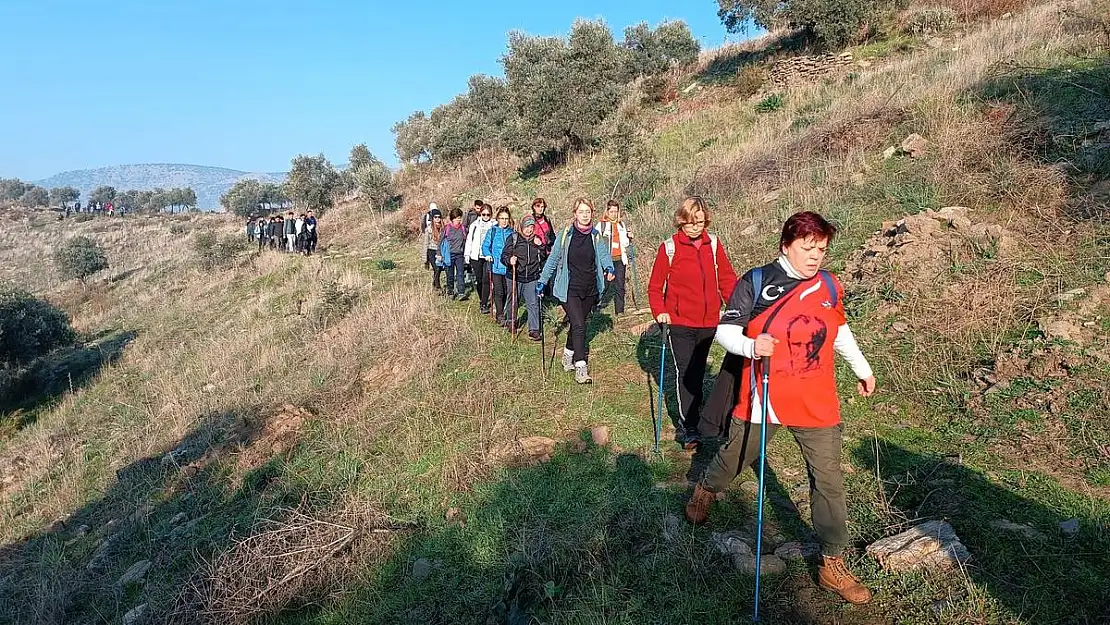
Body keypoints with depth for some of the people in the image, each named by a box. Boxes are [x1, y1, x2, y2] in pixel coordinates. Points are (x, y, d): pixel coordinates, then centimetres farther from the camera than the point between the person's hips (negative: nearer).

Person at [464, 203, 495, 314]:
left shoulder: (495, 226, 0)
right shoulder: (475, 225, 8)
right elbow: (469, 240, 13)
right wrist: (467, 255, 10)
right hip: (476, 256, 3)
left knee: (486, 280, -9)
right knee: (479, 280, 9)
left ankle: (484, 305, -6)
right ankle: (482, 300, 28)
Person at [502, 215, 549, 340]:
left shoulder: (537, 239, 7)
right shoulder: (513, 238, -2)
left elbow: (544, 258, 9)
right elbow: (504, 256, -4)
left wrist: (541, 246, -7)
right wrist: (509, 260, -26)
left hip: (532, 278, 1)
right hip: (515, 277, -1)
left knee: (533, 304, -4)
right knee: (513, 301, 13)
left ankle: (534, 329, 1)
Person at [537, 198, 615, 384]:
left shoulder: (596, 236, 5)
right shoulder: (565, 235, -4)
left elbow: (604, 254, -5)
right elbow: (553, 259, 3)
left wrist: (609, 267, -27)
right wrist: (542, 281, 4)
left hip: (590, 290, 4)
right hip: (570, 290, -4)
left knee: (577, 325, 16)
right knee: (579, 326, -14)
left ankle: (568, 357, 37)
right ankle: (580, 368, -12)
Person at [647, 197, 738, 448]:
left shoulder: (713, 244, 3)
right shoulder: (669, 247, -7)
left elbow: (726, 278, 6)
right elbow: (655, 285, -2)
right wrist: (660, 311, -15)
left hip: (708, 322, 4)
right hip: (680, 323, -3)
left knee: (698, 371, 16)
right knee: (685, 373, -6)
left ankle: (692, 414, 34)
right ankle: (688, 428, 0)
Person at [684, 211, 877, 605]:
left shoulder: (829, 286, 2)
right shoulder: (755, 283, -12)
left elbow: (839, 331, 19)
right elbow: (725, 331, -11)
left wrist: (862, 369, 27)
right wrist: (751, 346, -31)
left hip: (817, 405, 3)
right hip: (763, 399, -3)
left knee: (829, 480, 5)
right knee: (735, 458, 16)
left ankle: (832, 565, 20)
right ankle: (705, 491, 49)